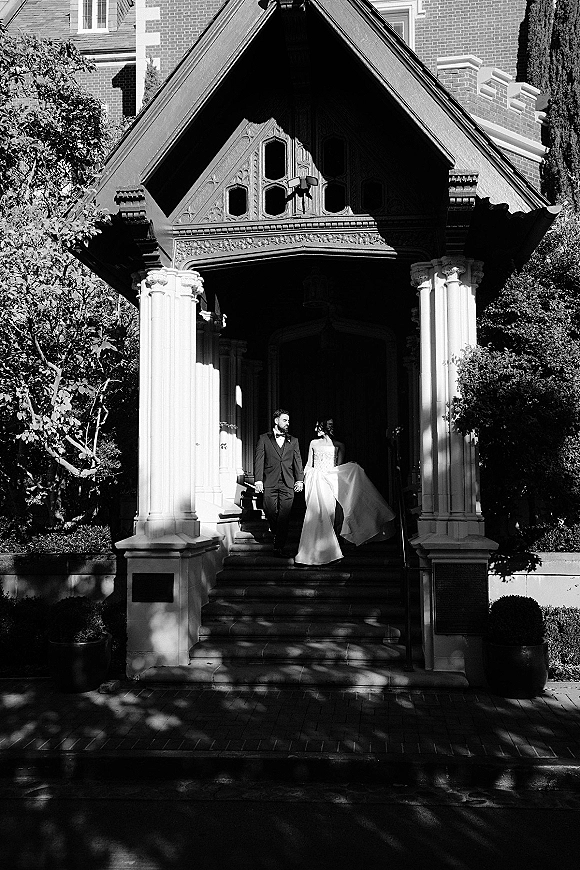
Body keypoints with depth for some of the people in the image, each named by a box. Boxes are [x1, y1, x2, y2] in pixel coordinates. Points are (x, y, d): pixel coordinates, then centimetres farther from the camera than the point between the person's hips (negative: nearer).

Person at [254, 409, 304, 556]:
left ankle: (279, 546, 0)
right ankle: (275, 531, 26)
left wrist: (300, 480, 1)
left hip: (288, 483, 1)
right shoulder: (264, 439, 9)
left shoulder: (293, 441, 17)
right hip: (270, 483, -1)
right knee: (270, 511, -4)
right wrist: (258, 480, -7)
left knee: (284, 516, -4)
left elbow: (298, 461, 12)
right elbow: (259, 460, 2)